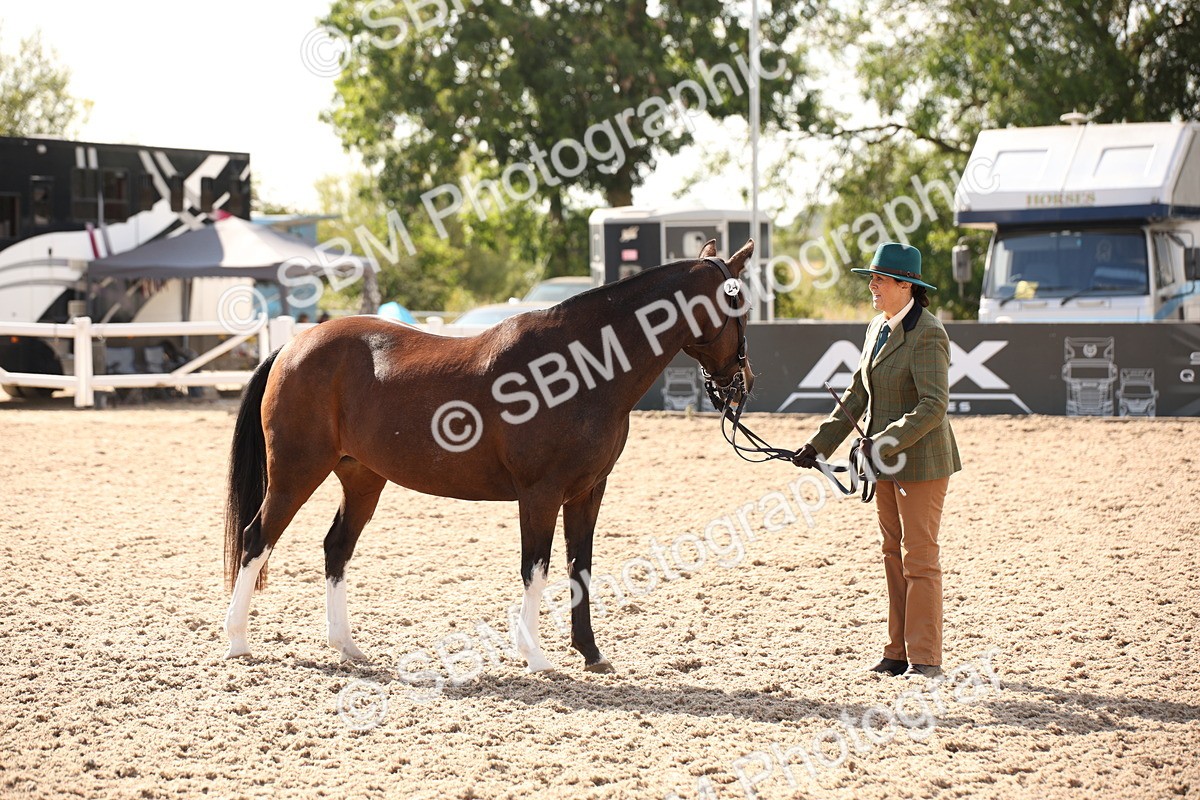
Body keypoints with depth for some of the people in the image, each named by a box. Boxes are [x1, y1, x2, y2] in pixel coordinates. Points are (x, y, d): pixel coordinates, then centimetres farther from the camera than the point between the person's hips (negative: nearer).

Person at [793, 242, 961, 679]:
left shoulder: (926, 335, -17)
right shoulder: (878, 328, 11)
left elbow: (933, 405, -25)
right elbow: (857, 396, 16)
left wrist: (885, 442, -30)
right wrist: (820, 443, 11)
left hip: (921, 460, -9)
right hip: (887, 463, 9)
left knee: (919, 558, -4)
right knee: (894, 556, 13)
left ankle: (925, 659, 2)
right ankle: (899, 653, 20)